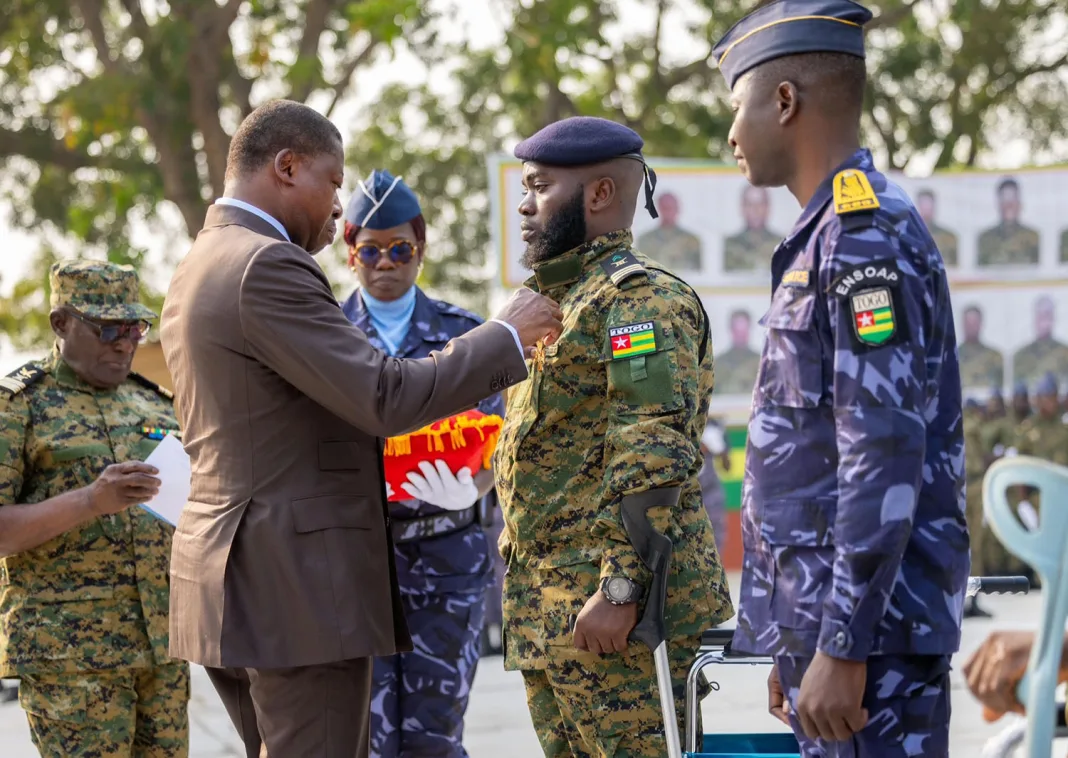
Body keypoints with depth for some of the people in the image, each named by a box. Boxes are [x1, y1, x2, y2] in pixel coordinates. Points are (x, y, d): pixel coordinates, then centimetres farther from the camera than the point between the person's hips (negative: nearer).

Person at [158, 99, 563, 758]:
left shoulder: (198, 270, 17)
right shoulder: (267, 267, -15)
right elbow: (386, 399, -19)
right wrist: (507, 335, -8)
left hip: (233, 581, 10)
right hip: (295, 586, -10)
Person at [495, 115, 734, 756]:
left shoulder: (642, 298, -10)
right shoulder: (559, 300, 22)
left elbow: (654, 455, -20)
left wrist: (620, 589, -26)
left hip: (611, 610, -10)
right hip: (548, 609, 10)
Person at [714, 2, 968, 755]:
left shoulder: (867, 233, -13)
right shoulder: (827, 236, 18)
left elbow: (886, 458, -21)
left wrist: (842, 648, -22)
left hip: (868, 632, -10)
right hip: (826, 616, 10)